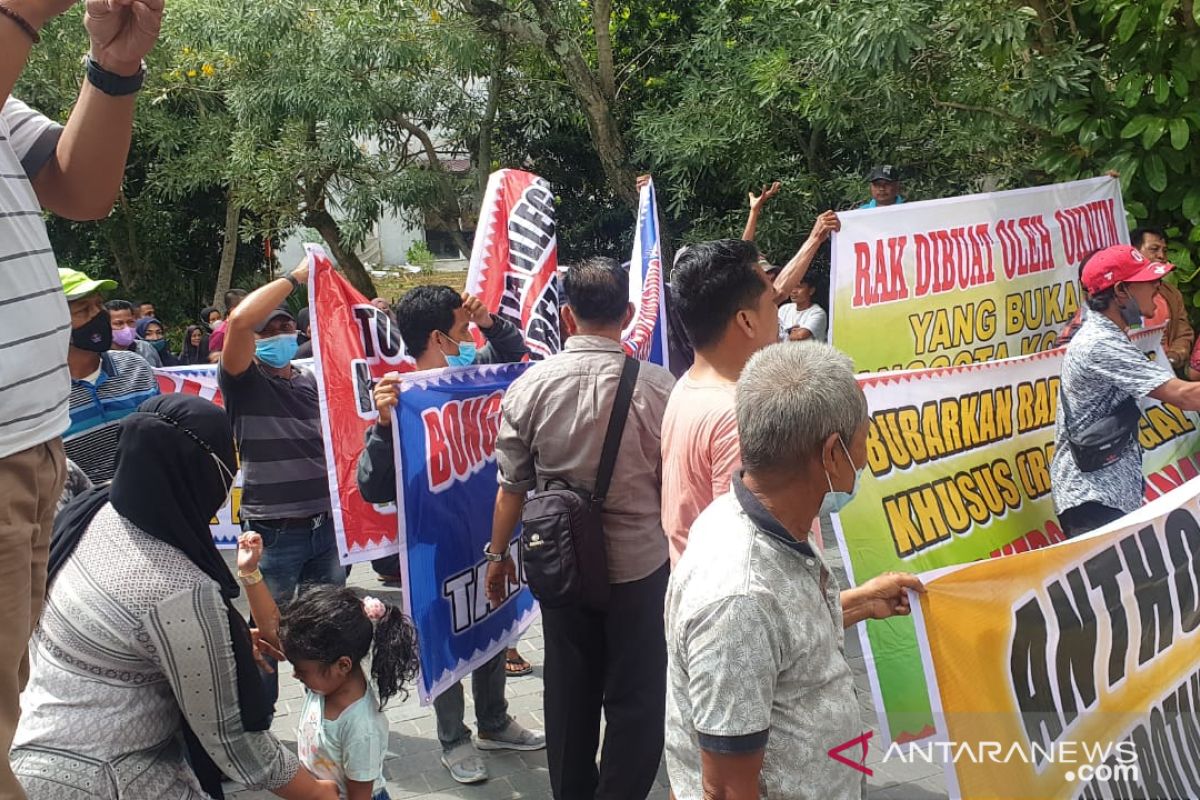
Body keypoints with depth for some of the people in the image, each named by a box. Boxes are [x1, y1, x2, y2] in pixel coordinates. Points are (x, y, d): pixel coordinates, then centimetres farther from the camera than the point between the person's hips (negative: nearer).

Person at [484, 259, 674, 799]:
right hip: (641, 564, -2)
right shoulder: (658, 388, -15)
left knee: (570, 693, 19)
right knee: (635, 698, 13)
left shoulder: (530, 386, -10)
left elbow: (512, 487, -3)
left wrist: (498, 554, 12)